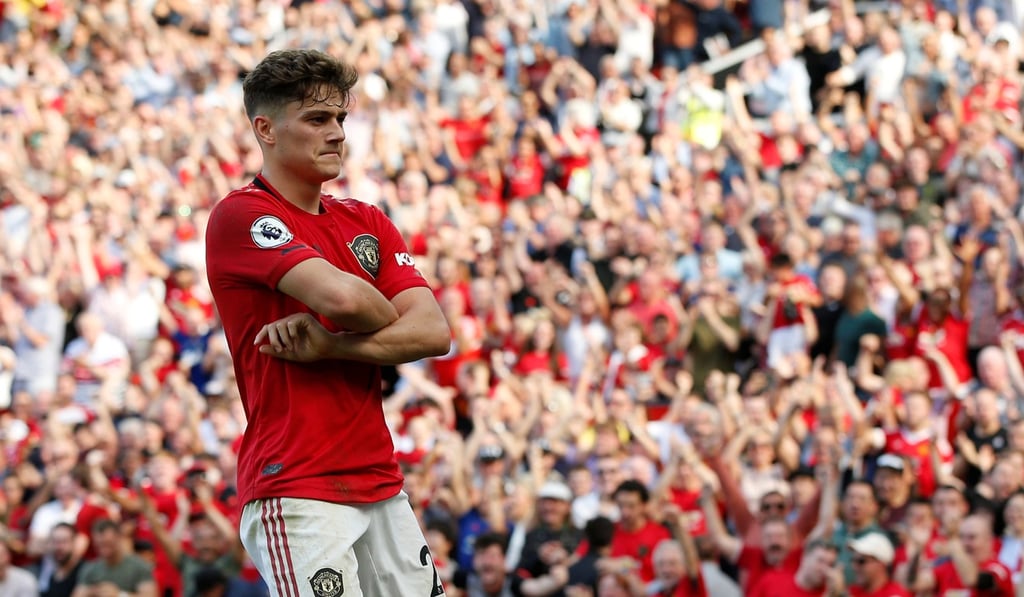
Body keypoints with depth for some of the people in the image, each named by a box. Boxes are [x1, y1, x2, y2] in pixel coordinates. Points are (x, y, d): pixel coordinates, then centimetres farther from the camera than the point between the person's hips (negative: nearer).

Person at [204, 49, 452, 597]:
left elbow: (434, 332, 2)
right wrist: (391, 324, 1)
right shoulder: (239, 216, -6)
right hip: (297, 491, -7)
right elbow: (341, 295, -22)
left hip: (382, 484, 7)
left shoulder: (367, 221, 17)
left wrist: (329, 346, -13)